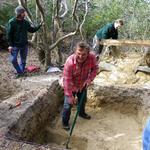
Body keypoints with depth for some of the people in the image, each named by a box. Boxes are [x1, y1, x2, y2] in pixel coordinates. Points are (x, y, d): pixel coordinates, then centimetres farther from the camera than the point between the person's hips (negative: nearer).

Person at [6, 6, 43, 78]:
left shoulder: (25, 22, 1)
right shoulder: (12, 22, -11)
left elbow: (32, 30, 14)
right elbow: (9, 34, -9)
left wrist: (39, 25, 3)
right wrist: (10, 45, -13)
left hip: (24, 45, 4)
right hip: (15, 45, -3)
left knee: (23, 60, 11)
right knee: (13, 59, -4)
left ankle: (21, 72, 27)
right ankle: (19, 72, 14)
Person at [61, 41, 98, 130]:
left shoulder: (92, 57, -29)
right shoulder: (70, 62, -38)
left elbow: (95, 68, -9)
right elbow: (66, 80, -31)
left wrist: (89, 80, -22)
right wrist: (70, 96, -27)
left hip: (83, 84, 5)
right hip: (71, 86, -4)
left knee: (83, 100, 26)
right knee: (68, 104, 2)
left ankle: (82, 113, 56)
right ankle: (65, 122, 26)